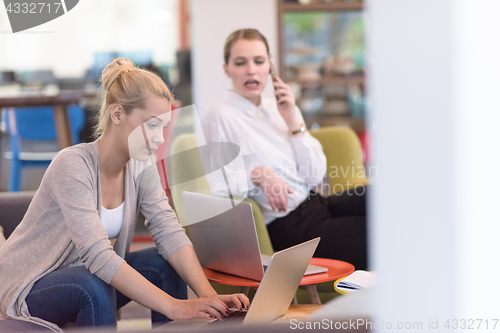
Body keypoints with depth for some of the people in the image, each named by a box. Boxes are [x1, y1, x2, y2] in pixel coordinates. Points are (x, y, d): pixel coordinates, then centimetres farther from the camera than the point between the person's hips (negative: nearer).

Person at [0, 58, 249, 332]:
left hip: (89, 275, 7)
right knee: (94, 286, -35)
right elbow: (97, 255, -36)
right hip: (27, 288, -7)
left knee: (163, 263, -12)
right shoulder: (72, 166, -27)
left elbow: (169, 232, -14)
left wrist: (208, 295, -30)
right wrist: (172, 306, -42)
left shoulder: (139, 168, -4)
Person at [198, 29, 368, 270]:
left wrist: (293, 121, 1)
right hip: (287, 229, -7)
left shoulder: (279, 109, 16)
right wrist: (257, 175, -23)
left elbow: (315, 177, 9)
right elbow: (212, 189, -11)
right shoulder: (217, 117, -2)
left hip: (318, 205, 7)